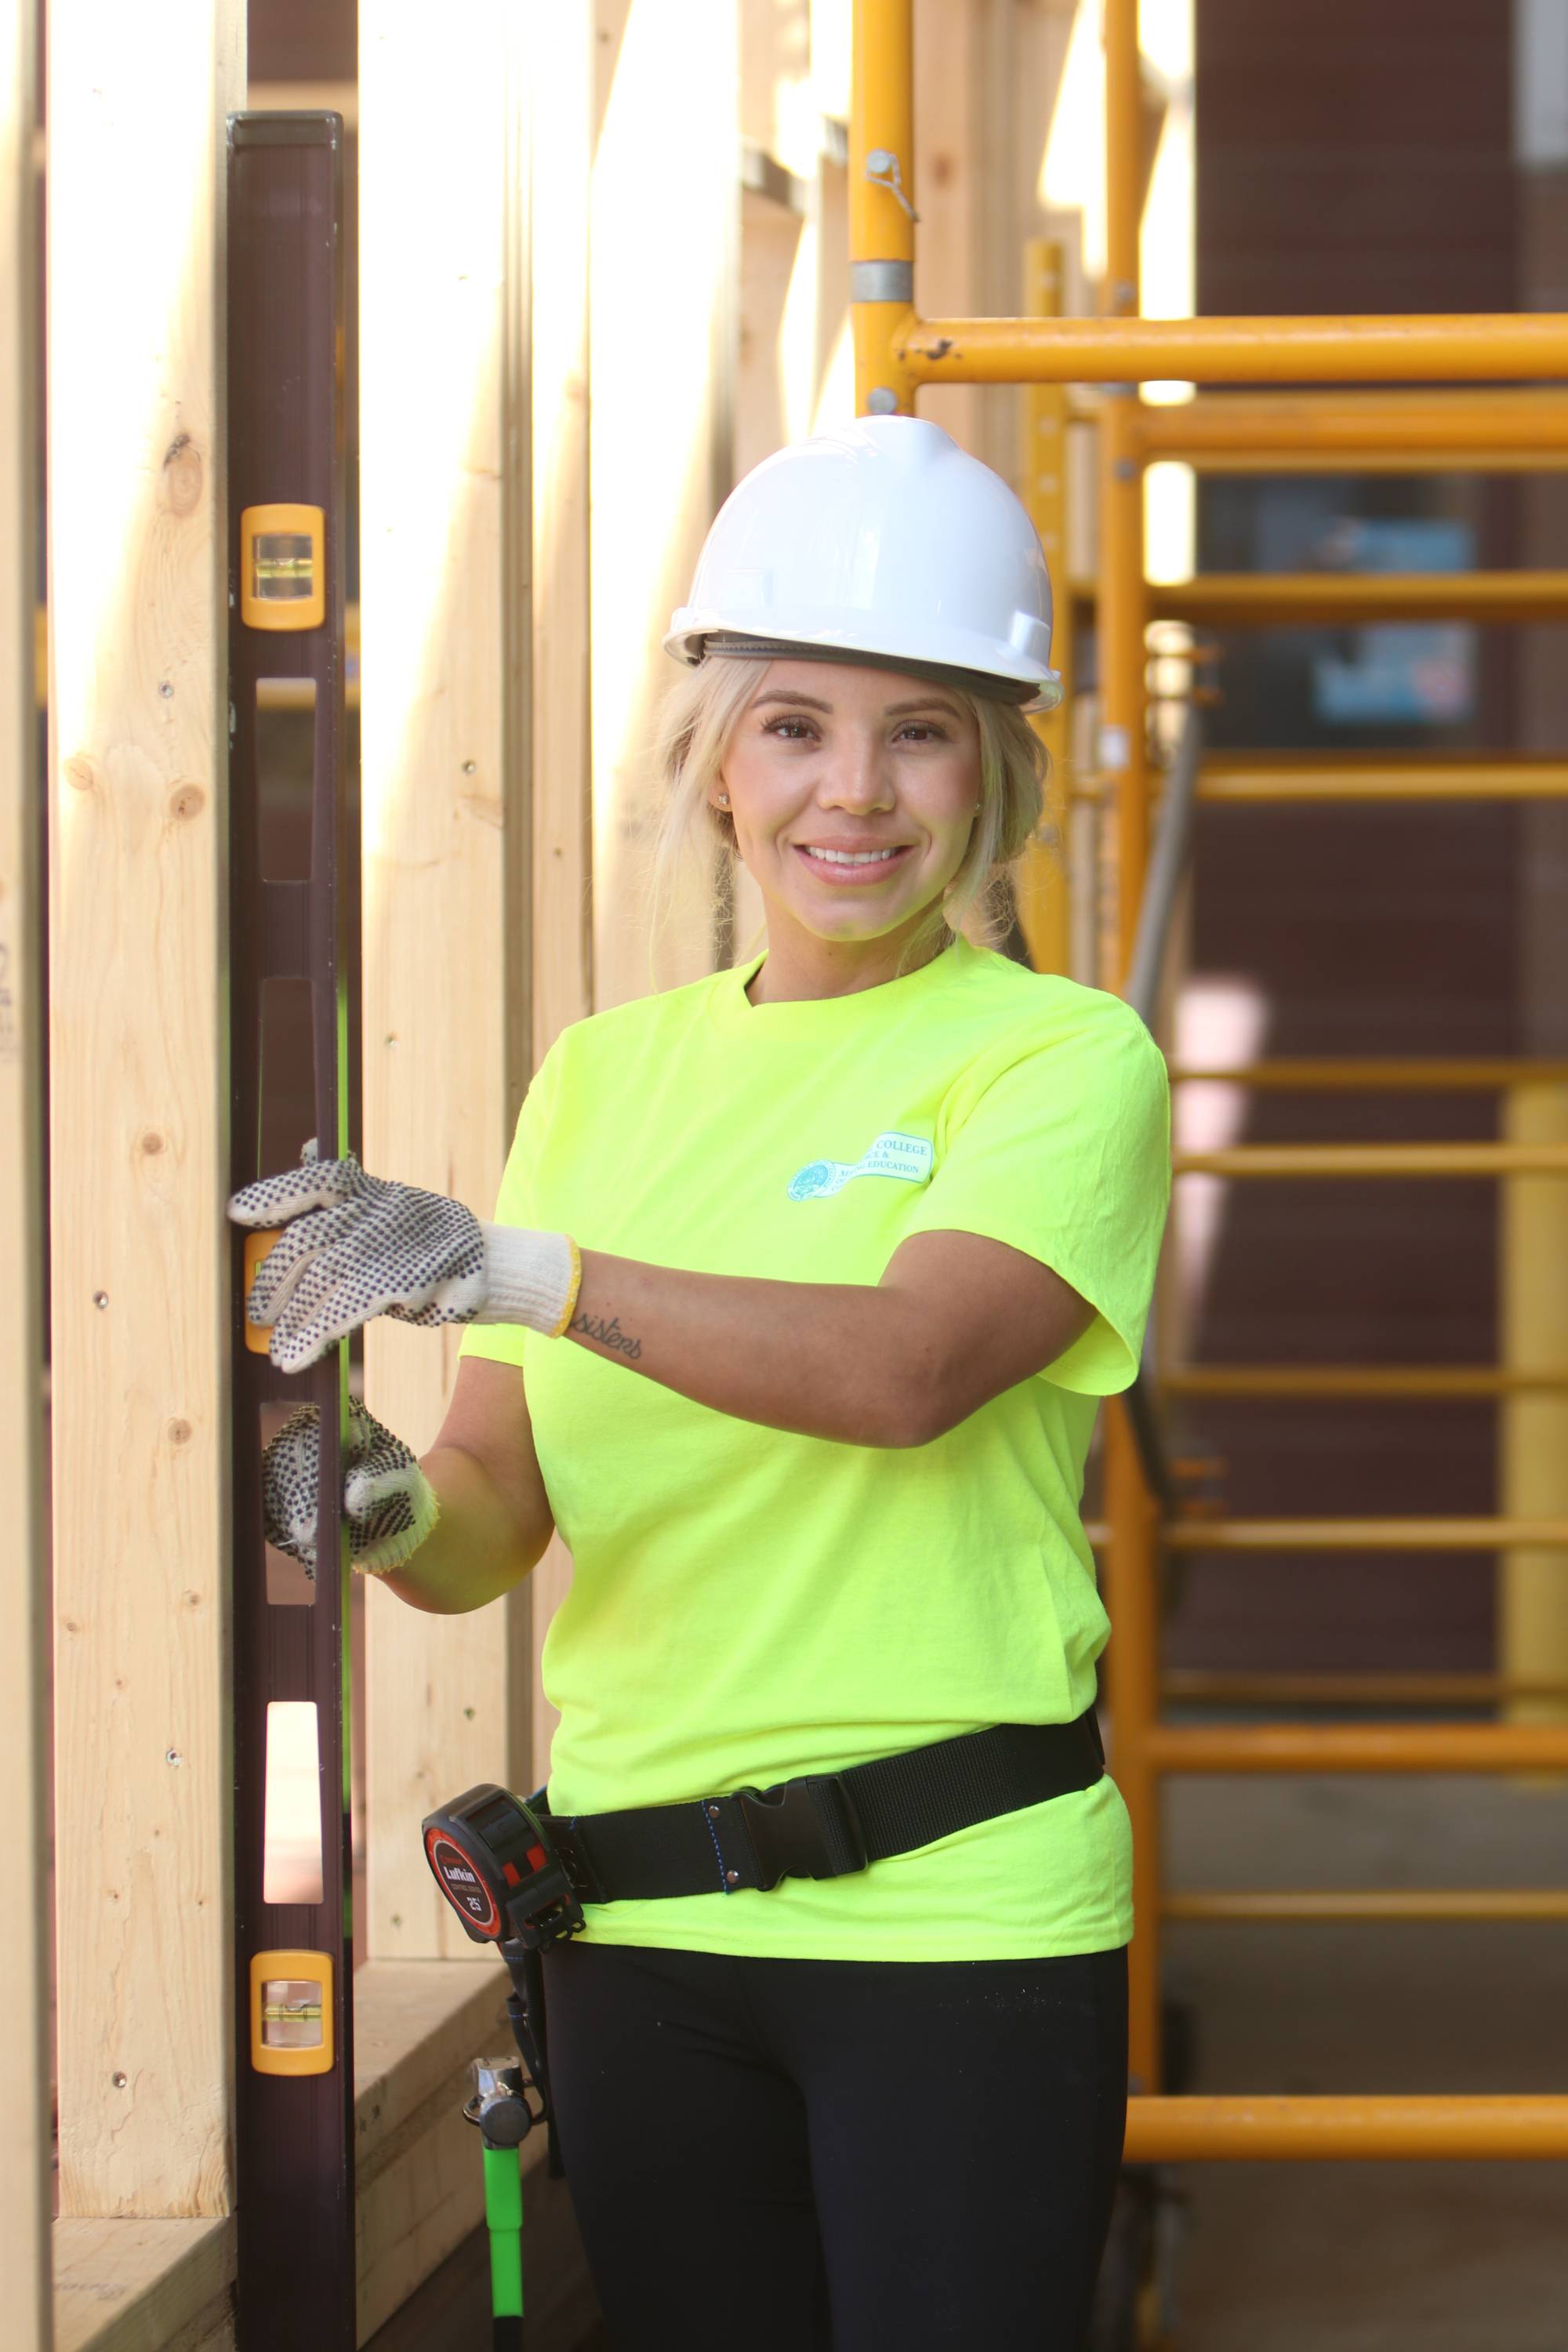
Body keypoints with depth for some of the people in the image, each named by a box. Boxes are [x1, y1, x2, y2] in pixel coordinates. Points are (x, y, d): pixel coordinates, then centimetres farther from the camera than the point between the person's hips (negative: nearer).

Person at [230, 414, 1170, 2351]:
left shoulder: (1058, 1059, -3)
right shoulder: (608, 1071, 13)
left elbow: (908, 1364, -22)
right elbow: (496, 1519, 9)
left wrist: (513, 1269, -33)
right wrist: (397, 1512, -15)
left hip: (957, 1915, -4)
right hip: (640, 1918, 5)